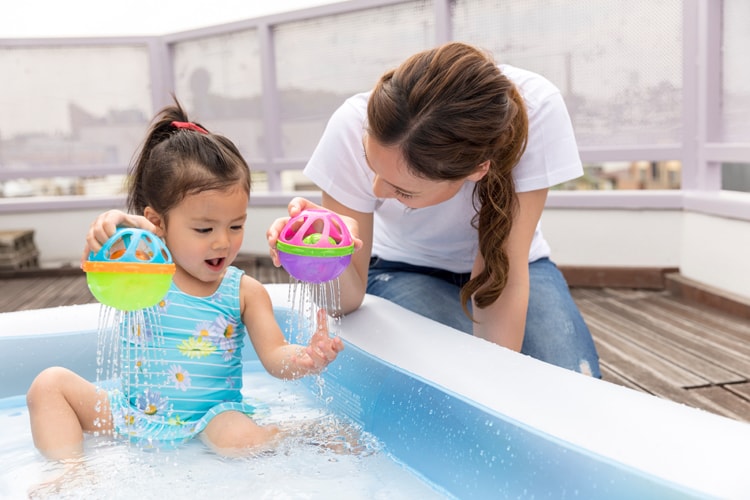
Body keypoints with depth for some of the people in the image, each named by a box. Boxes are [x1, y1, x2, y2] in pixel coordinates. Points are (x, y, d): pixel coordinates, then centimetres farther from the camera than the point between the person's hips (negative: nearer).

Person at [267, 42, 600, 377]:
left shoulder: (537, 109, -34)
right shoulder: (353, 129, -30)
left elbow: (502, 273, -28)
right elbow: (348, 298, -24)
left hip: (510, 263, 1)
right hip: (406, 271, 0)